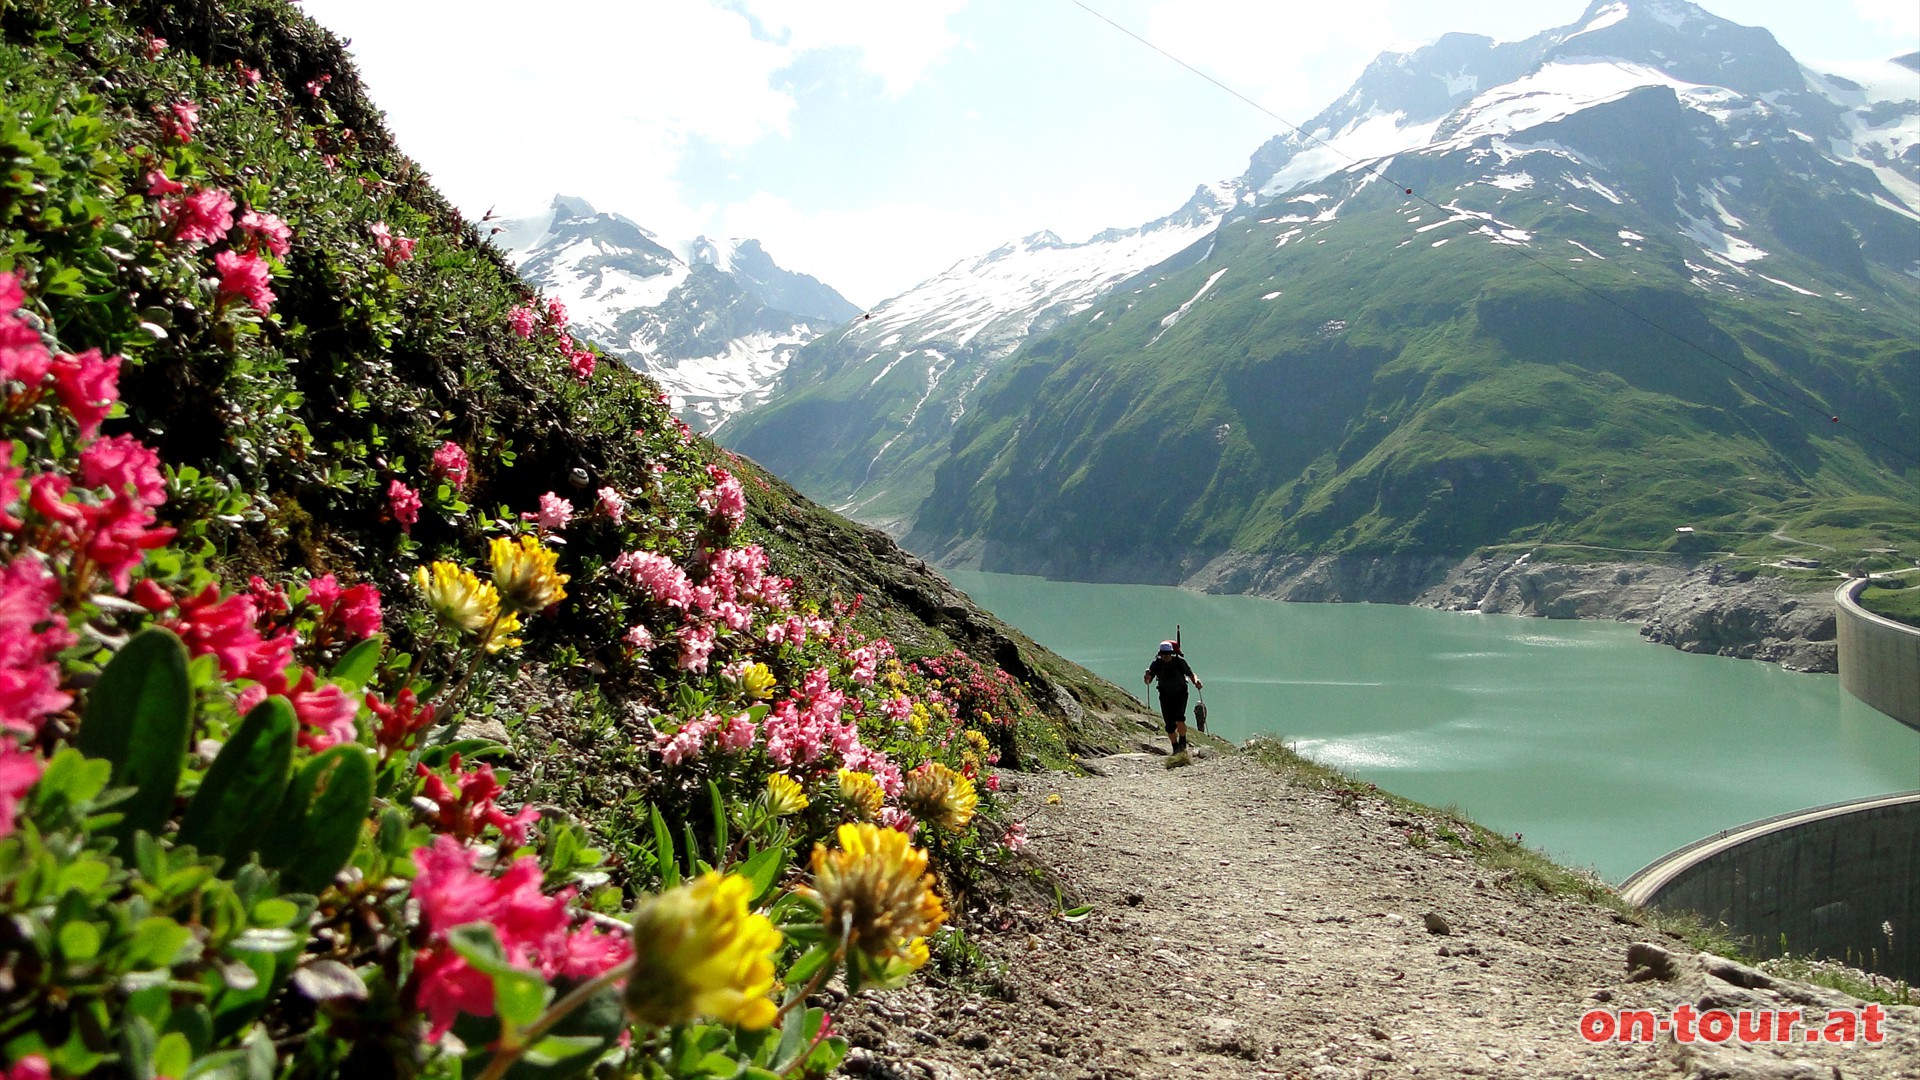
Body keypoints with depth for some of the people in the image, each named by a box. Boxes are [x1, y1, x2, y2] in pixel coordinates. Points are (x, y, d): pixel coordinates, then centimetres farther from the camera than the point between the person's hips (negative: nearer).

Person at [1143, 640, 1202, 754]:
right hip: (1165, 696, 2)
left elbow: (1190, 674, -7)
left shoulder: (1179, 661, -15)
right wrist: (1147, 677, -35)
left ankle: (1183, 741, 2)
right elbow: (1148, 680, -12)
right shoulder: (1156, 663, -11)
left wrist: (1196, 681, -27)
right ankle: (1175, 747, 19)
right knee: (1169, 724, 0)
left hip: (1180, 694, -2)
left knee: (1179, 719, -22)